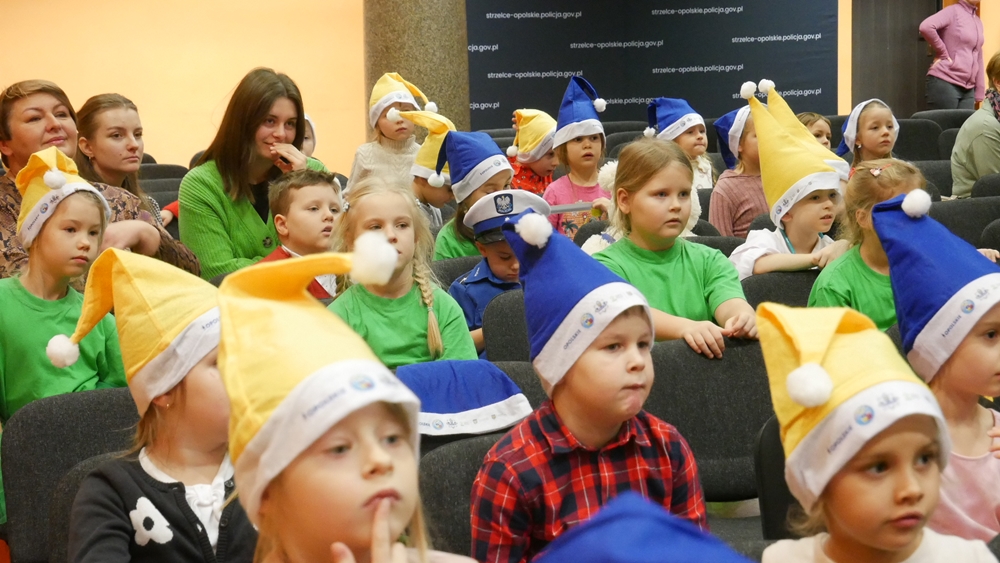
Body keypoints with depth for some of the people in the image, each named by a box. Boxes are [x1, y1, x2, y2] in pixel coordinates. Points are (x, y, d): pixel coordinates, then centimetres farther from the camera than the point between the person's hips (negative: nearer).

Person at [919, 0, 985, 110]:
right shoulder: (953, 11, -5)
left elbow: (978, 59, 20)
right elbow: (926, 27, -24)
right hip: (945, 83, -7)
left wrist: (979, 91, 16)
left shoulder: (978, 22, 18)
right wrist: (942, 53, -15)